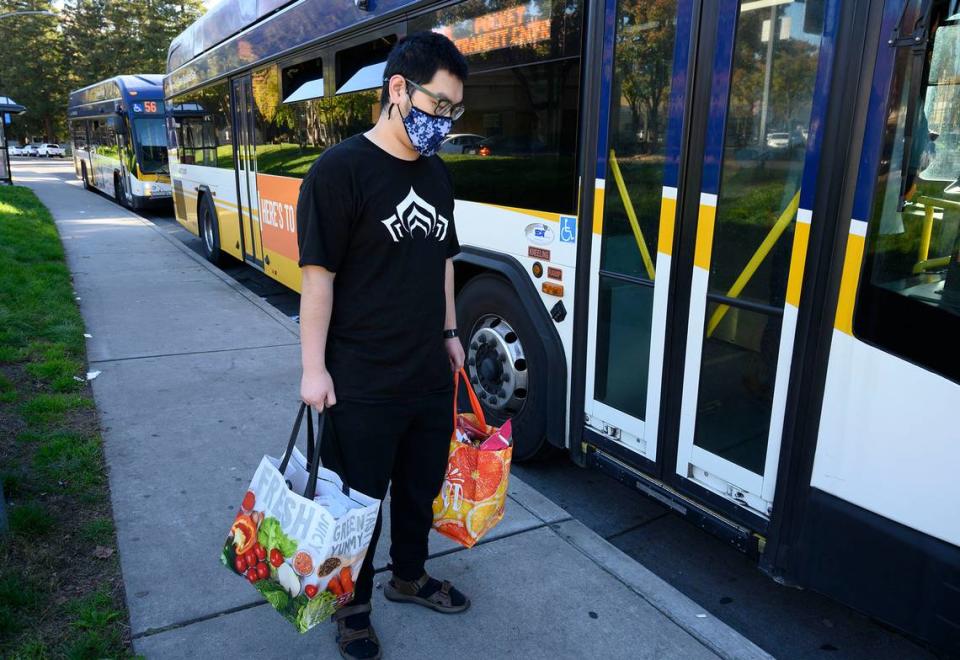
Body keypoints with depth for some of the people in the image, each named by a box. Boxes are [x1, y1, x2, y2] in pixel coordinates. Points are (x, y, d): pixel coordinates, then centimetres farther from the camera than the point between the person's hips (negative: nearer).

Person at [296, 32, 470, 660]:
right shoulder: (340, 169, -15)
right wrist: (314, 368, -15)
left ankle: (410, 576, 47)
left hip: (430, 374, 7)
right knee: (359, 498, 12)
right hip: (362, 384, -6)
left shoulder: (438, 173, 7)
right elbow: (319, 273, -15)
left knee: (421, 485, 23)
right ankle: (353, 606, 36)